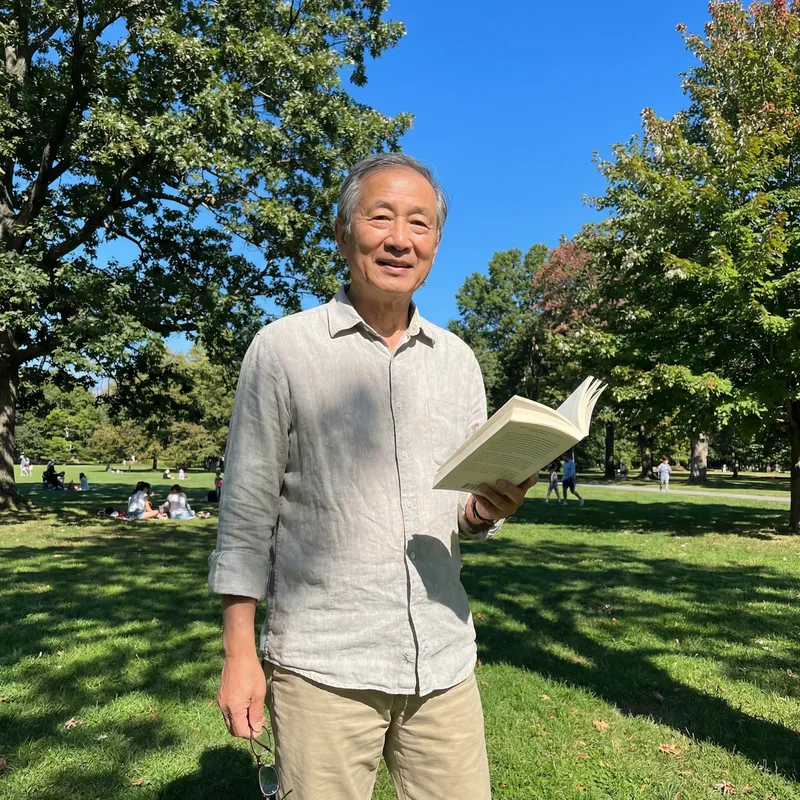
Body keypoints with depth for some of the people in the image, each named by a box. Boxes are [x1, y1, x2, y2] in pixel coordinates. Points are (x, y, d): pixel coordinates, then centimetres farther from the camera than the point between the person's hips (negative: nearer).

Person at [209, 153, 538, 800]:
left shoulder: (458, 360, 6)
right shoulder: (283, 349, -6)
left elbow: (466, 508, 12)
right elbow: (248, 511, -4)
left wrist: (486, 509, -10)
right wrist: (240, 655, -5)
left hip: (444, 661, 4)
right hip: (323, 666, -3)